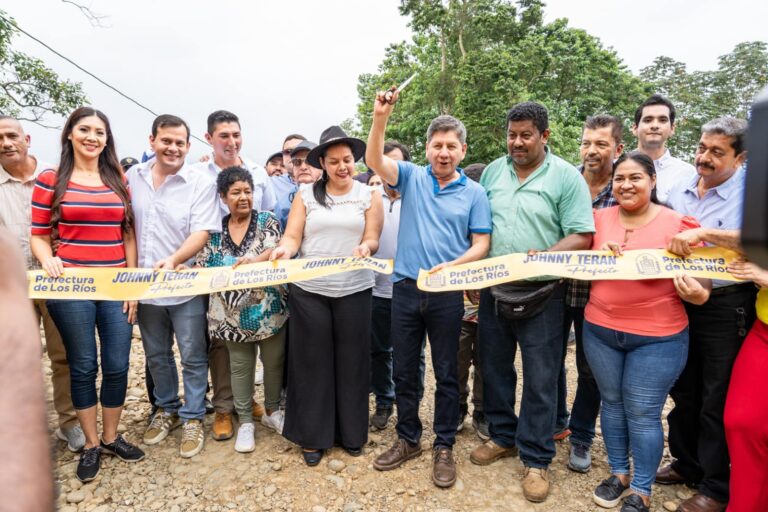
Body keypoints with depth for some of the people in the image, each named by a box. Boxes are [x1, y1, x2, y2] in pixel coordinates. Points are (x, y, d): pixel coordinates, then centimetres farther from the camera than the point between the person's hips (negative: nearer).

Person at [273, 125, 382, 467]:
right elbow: (292, 236, -1)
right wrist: (283, 249, -23)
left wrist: (365, 249, -23)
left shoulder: (368, 195, 5)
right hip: (308, 290, 0)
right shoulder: (306, 194, 6)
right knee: (312, 362, 8)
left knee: (351, 361, 9)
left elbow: (372, 239, -1)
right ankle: (313, 436, 24)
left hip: (354, 291, 0)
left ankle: (351, 432, 27)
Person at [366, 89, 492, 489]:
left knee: (446, 373, 9)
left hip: (448, 293, -1)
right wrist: (380, 118, -23)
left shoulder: (474, 193, 3)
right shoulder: (411, 176, 5)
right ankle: (408, 439, 32)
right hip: (406, 287, 2)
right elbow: (374, 161, -11)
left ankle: (444, 447, 27)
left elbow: (481, 245, -1)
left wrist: (450, 266, -17)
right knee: (404, 370, 12)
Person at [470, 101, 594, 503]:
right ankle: (502, 437, 36)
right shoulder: (493, 171, 7)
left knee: (540, 380, 5)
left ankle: (536, 459, 23)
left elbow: (581, 237, -10)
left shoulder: (566, 177, -6)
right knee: (494, 369, 16)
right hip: (492, 290, 5)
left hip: (540, 296, -4)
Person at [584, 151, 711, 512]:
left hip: (657, 338, -3)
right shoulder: (599, 218, 2)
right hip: (599, 331, 4)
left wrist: (696, 293, -25)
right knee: (612, 403, 15)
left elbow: (700, 278, -5)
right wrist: (598, 255, -11)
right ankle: (618, 473, 34)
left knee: (642, 413, 4)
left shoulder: (679, 224, -7)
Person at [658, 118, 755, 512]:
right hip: (678, 301, 5)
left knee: (717, 401, 6)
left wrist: (704, 233, -33)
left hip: (726, 308, -5)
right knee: (684, 391, 17)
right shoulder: (679, 191, 5)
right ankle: (687, 464, 37)